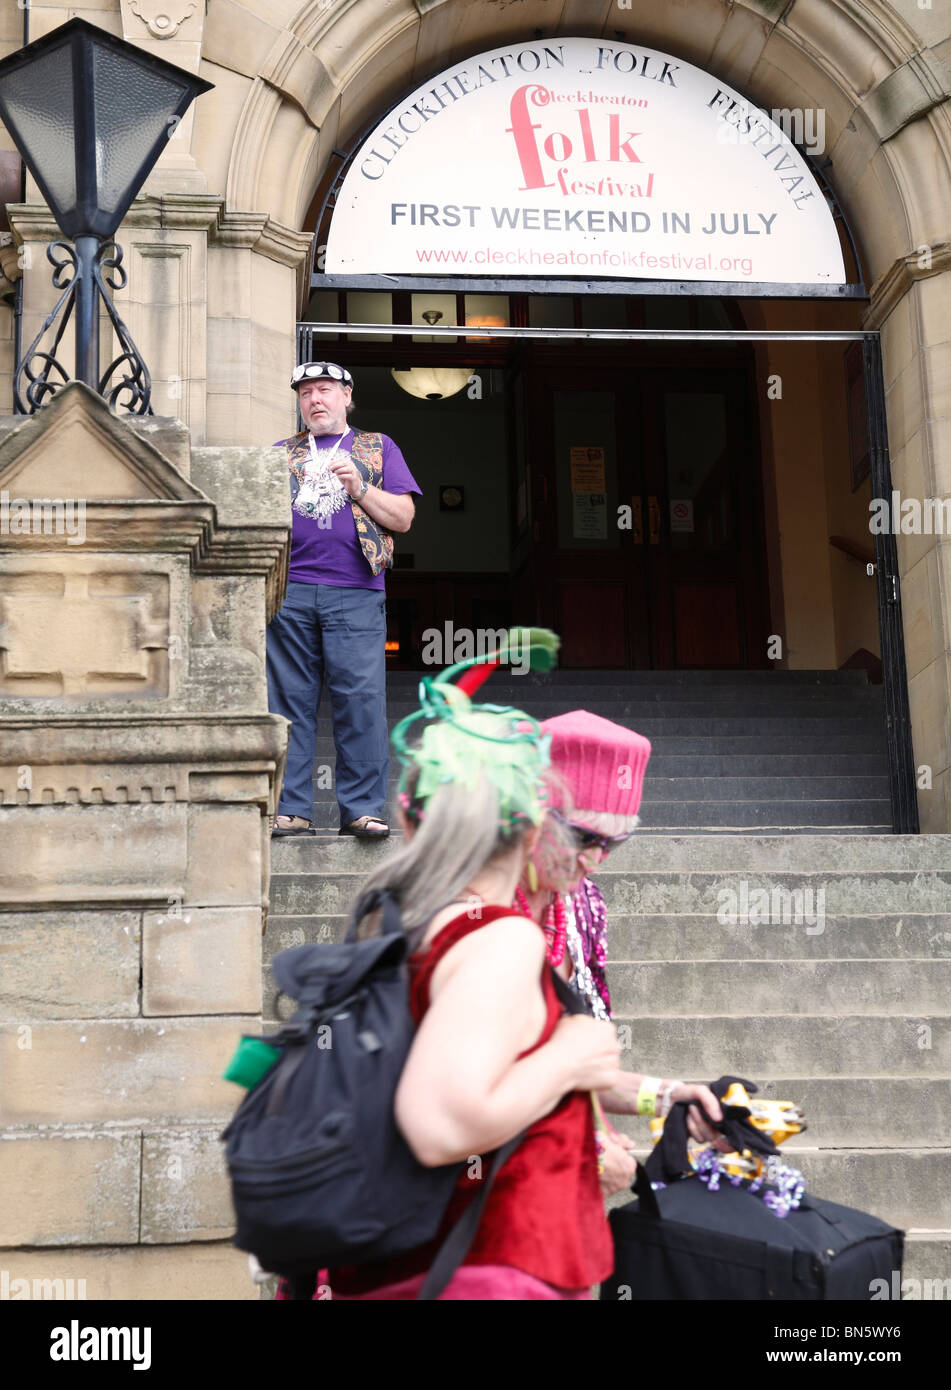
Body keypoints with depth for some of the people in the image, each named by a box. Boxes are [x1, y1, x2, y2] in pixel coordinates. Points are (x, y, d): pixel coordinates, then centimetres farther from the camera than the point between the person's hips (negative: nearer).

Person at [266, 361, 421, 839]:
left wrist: (359, 488, -4)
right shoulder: (280, 454, 23)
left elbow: (402, 517, 9)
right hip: (290, 591, 2)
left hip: (355, 594, -2)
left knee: (360, 700, -8)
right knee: (288, 701, -1)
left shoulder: (378, 448, 18)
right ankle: (290, 809, 3)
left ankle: (361, 809, -3)